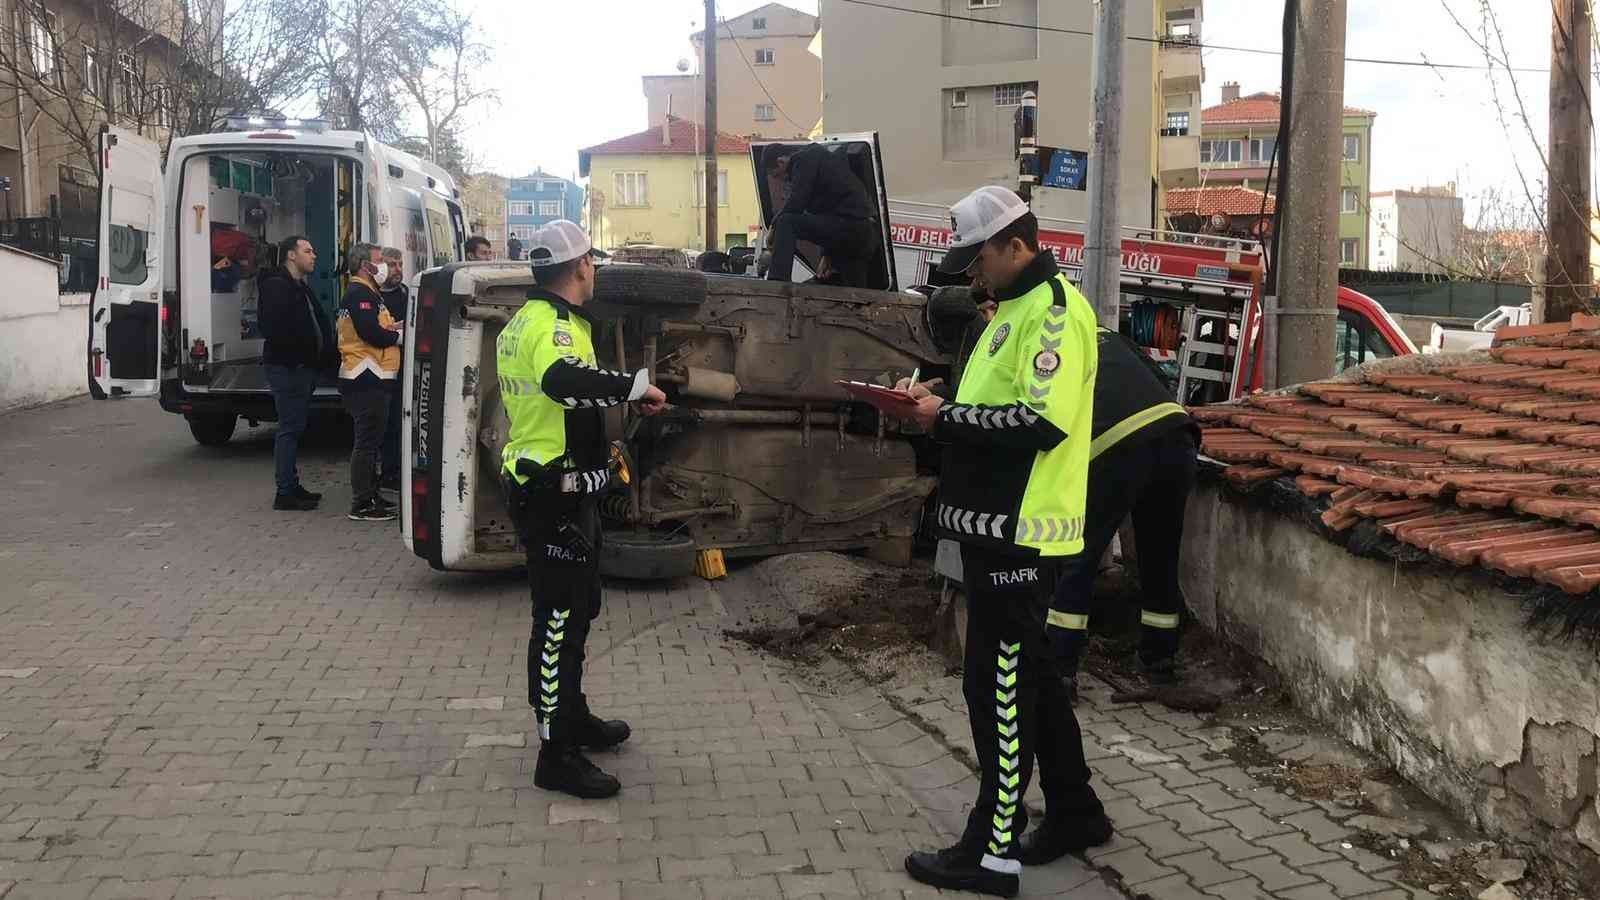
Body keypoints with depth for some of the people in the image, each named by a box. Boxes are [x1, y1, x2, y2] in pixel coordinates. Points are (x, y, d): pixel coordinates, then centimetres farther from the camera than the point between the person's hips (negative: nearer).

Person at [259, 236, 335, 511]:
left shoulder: (300, 287, 20)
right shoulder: (277, 286, -12)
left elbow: (318, 324, 22)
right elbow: (275, 330, -23)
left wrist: (325, 354, 7)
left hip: (301, 368, 10)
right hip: (287, 367, -10)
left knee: (294, 427, 14)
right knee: (290, 428, -8)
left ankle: (291, 486, 22)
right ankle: (285, 492, -4)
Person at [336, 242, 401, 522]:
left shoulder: (366, 292, 21)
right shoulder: (360, 294, -13)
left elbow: (379, 327, 18)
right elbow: (372, 334, -23)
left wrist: (394, 327, -1)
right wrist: (399, 336, -7)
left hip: (370, 380, 11)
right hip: (367, 380, -11)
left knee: (370, 441, 17)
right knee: (367, 442, -8)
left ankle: (370, 496, 26)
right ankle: (362, 506, -6)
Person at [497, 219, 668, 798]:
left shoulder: (527, 320, 15)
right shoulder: (552, 324, -19)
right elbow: (566, 380, -42)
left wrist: (594, 451, 32)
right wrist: (638, 386, -32)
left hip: (543, 486, 11)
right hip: (557, 497, -11)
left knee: (579, 605, 22)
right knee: (561, 618, -5)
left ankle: (572, 717, 36)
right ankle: (557, 755, 2)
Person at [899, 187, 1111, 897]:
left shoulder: (1053, 310, -14)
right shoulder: (1014, 308, 17)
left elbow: (1040, 421, -25)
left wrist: (948, 418, -18)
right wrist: (943, 412, 5)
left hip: (1021, 532, -10)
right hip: (1000, 525, 10)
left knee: (1000, 685, -3)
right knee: (1028, 673, 18)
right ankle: (1075, 813, 32)